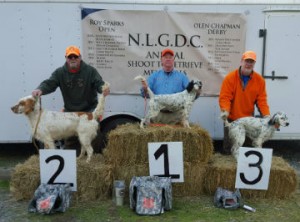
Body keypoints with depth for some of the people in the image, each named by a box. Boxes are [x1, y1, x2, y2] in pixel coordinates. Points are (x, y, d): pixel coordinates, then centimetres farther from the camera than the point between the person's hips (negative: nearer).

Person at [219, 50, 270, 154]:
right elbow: (225, 97, -14)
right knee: (229, 145, 6)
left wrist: (266, 115, -14)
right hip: (231, 119, -2)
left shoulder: (259, 80, -2)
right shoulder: (230, 77, -11)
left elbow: (261, 100, -2)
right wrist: (225, 110, -31)